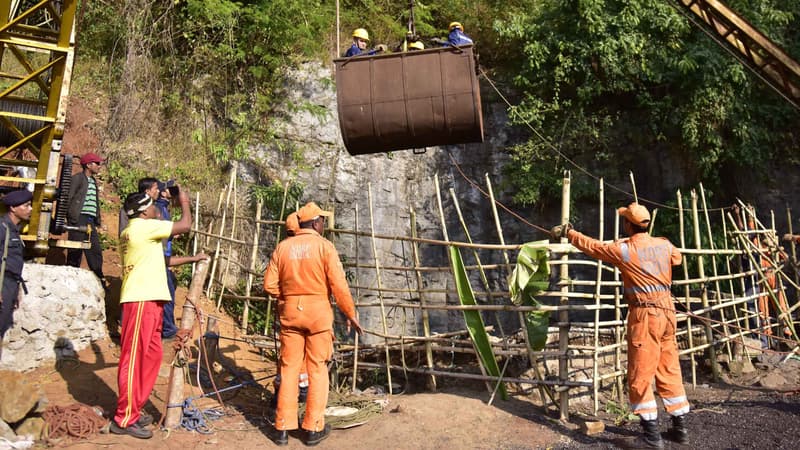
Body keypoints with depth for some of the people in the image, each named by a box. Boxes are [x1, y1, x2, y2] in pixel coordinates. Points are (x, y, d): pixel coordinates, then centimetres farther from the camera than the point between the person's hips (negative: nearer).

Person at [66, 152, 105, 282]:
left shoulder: (94, 181, 21)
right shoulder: (77, 178, -1)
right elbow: (68, 198, -7)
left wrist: (97, 221, 13)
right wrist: (71, 217, -13)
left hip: (90, 221, 7)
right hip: (78, 219, -7)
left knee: (96, 250, 6)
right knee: (75, 251, -3)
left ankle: (98, 278, 10)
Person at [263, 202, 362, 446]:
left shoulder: (283, 247, 3)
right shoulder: (324, 246, -7)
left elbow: (270, 284, 1)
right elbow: (339, 285, -11)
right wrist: (350, 313, -1)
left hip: (290, 311, 3)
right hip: (318, 311, -3)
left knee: (289, 368, 10)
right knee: (317, 369, 7)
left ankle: (282, 428, 15)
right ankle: (313, 428, 12)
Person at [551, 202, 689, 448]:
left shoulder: (624, 249, -10)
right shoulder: (664, 245, 7)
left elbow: (592, 246, 2)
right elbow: (677, 258, 29)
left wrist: (567, 232, 16)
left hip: (645, 313, -6)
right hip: (667, 310, 7)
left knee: (640, 376, 1)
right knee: (669, 370, 16)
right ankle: (679, 426, 23)